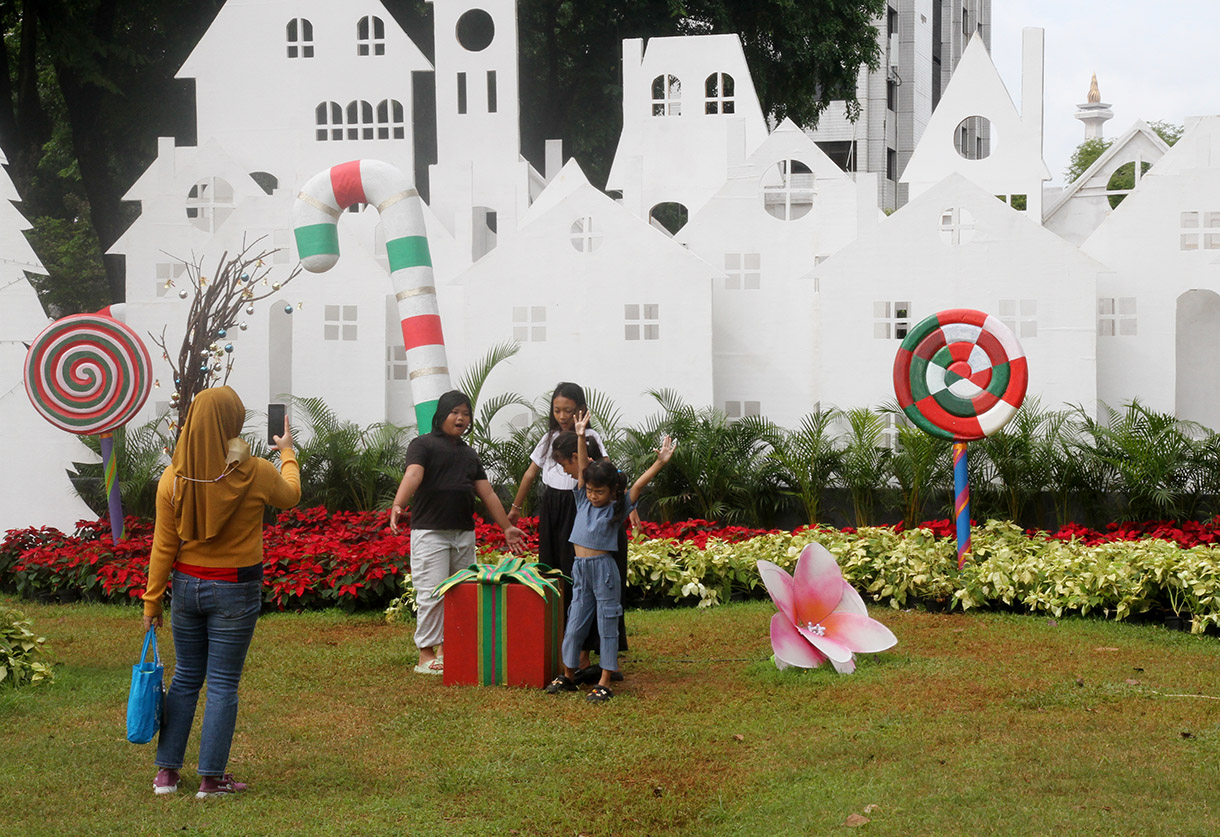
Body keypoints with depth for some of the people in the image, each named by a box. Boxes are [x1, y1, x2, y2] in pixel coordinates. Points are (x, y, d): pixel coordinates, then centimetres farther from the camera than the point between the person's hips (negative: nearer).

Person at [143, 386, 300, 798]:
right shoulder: (255, 474, -14)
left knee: (185, 678, 15)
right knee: (222, 684, 4)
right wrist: (287, 453, 26)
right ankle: (212, 779, 7)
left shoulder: (174, 478, -7)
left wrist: (152, 600, 7)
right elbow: (290, 496, 9)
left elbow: (164, 547, -2)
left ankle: (166, 771, 19)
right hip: (235, 589, -3)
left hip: (187, 585, 3)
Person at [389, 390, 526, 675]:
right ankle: (426, 655, -5)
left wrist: (507, 528, 18)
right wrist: (398, 506, -36)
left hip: (464, 534, 7)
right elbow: (413, 475, -19)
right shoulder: (423, 444, 0)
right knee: (432, 593, -9)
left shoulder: (469, 453, 20)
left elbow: (488, 494, 21)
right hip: (430, 532, -7)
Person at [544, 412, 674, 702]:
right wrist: (581, 437, 3)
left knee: (607, 626, 0)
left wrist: (660, 462, -21)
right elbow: (583, 469, 7)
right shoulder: (583, 502, 8)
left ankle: (604, 684, 3)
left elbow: (638, 485, -11)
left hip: (604, 570, -5)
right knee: (574, 625, 11)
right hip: (580, 570, 5)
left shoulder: (617, 509, -3)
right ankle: (568, 676, 24)